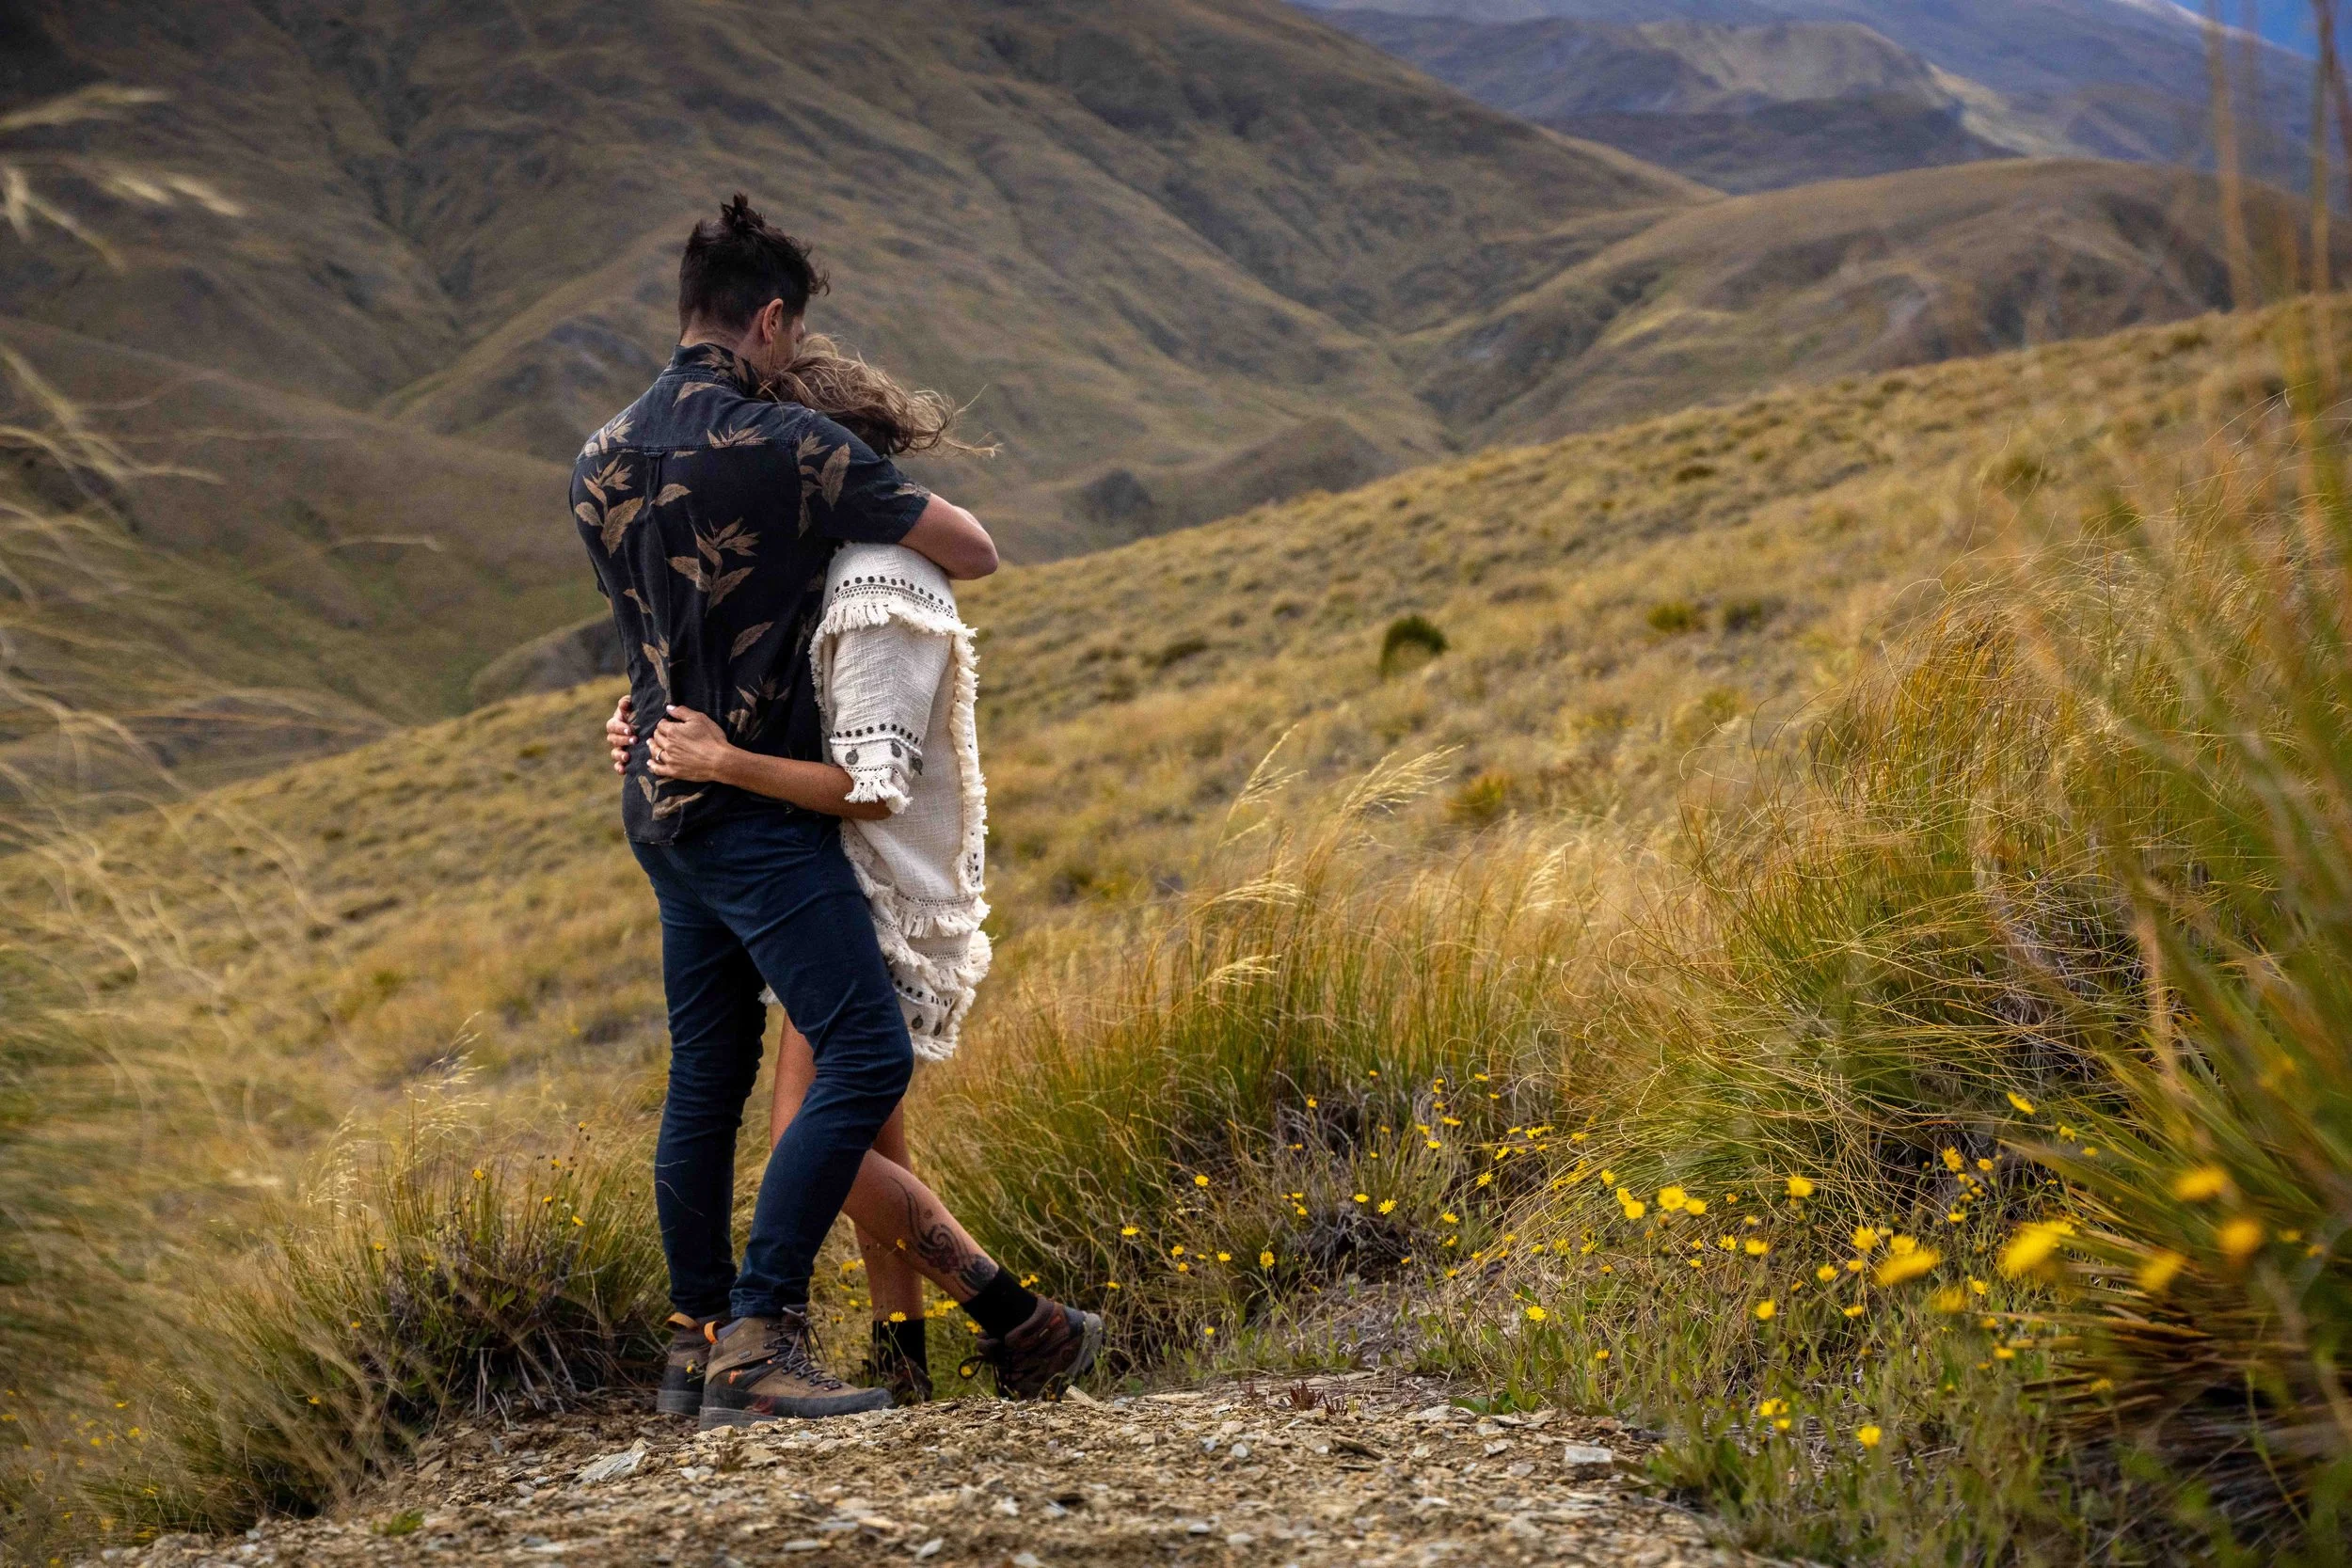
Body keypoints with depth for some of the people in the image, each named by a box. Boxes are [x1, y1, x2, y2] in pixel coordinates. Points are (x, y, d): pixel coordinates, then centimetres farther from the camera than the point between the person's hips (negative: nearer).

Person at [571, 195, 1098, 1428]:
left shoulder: (599, 460, 9)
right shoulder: (788, 448, -14)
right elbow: (974, 553, -8)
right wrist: (912, 516, 14)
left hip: (661, 801, 9)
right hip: (758, 805, -9)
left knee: (705, 1077, 14)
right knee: (866, 1056, -10)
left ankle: (696, 1340, 19)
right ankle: (758, 1334, -13)